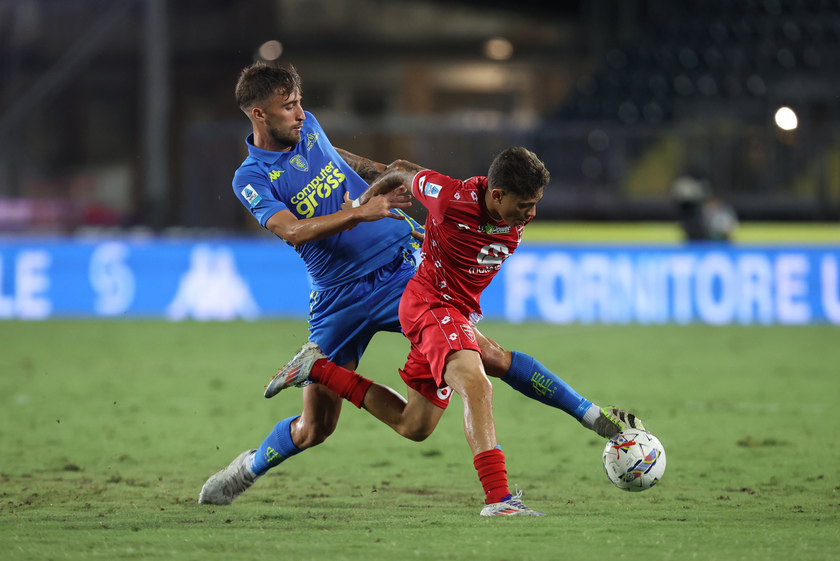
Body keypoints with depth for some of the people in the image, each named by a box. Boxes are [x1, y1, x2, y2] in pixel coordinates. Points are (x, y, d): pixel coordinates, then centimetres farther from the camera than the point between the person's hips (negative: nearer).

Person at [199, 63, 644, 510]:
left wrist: (377, 170, 36)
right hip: (339, 299, -3)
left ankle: (593, 415, -8)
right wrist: (360, 212, -40)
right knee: (314, 428, 2)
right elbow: (292, 230, -29)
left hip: (403, 266, 3)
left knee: (486, 355, -14)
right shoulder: (251, 180, -11)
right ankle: (250, 467, 31)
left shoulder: (306, 126, 4)